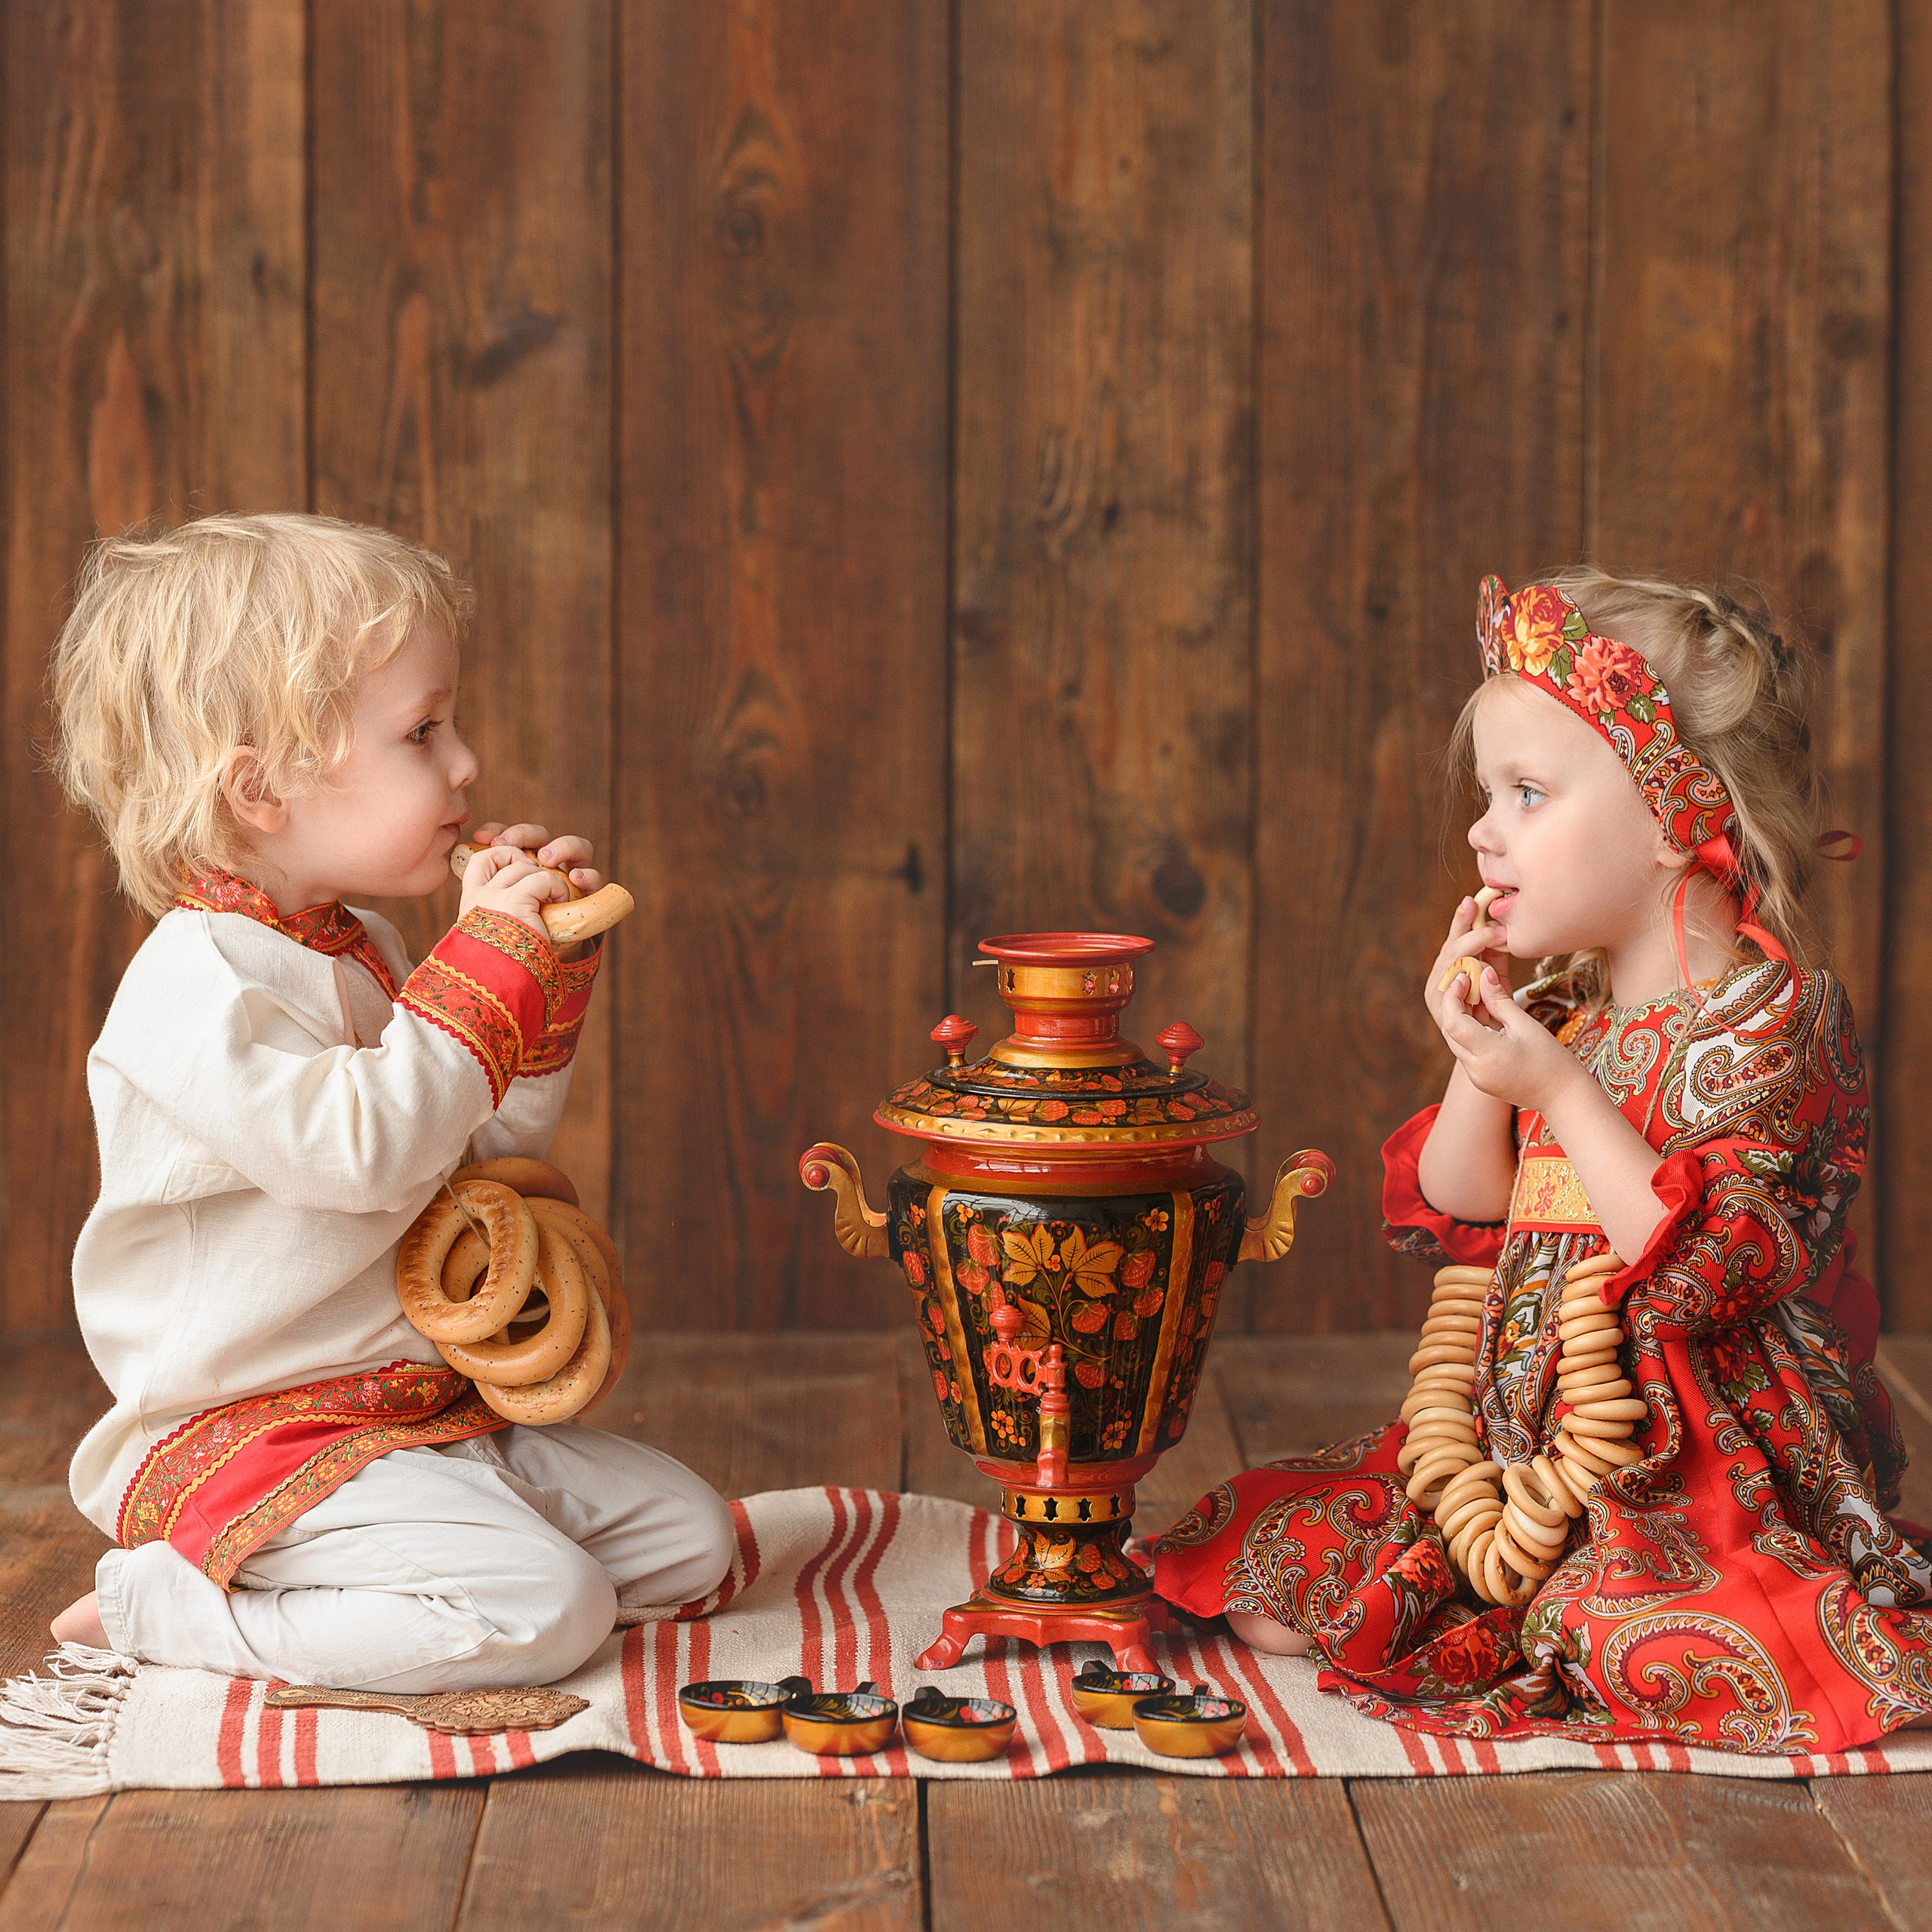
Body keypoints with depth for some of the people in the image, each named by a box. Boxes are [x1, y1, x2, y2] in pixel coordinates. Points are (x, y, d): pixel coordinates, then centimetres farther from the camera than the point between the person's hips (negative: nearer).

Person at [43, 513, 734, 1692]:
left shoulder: (360, 951, 13)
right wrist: (492, 957, -21)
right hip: (252, 1439, -10)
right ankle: (164, 1608, -10)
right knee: (543, 1612, -25)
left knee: (691, 1539, 6)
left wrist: (550, 961, 7)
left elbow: (491, 1142, 22)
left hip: (430, 1407, 10)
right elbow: (365, 1146, -30)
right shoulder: (197, 978, -19)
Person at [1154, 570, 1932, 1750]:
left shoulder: (1775, 1020, -13)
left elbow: (1711, 1263, -24)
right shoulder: (1565, 1016, 10)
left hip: (1710, 1466, -7)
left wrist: (1560, 1092, -25)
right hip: (1519, 1444, 7)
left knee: (1658, 1655, -33)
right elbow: (1456, 1219, 9)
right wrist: (1478, 1067, -6)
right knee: (1275, 1592, -3)